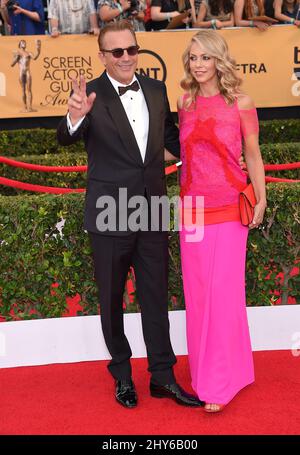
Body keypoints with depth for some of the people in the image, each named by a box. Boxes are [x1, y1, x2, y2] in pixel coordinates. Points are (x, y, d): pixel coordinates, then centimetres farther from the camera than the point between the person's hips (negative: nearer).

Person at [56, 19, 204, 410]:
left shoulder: (156, 89, 4)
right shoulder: (91, 96, -10)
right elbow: (67, 138, -26)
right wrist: (75, 118, -47)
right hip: (110, 216, -3)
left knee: (156, 296, 11)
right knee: (112, 299, 12)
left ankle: (162, 376, 24)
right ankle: (122, 374, 30)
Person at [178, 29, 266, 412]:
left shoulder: (241, 104, -4)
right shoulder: (184, 103, 5)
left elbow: (253, 156, 2)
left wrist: (260, 201, 1)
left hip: (228, 208, -3)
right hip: (192, 206, 4)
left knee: (223, 292, -4)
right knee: (196, 292, 8)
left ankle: (220, 384, 8)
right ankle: (205, 370, 26)